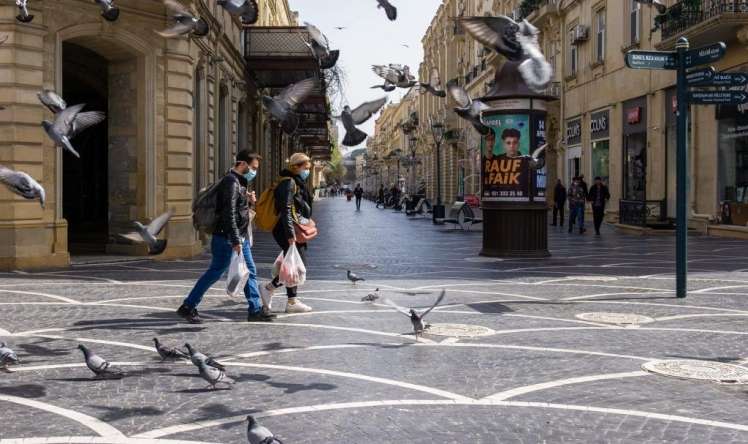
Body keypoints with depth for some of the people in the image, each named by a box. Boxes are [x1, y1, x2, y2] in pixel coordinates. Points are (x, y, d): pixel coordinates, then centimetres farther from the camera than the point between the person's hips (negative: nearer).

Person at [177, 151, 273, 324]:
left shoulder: (239, 182, 15)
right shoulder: (231, 182, -17)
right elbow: (229, 213, -24)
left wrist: (248, 199, 6)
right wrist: (236, 242, -27)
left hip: (240, 237, 10)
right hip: (227, 238, -10)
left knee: (251, 272, 9)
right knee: (215, 272, -3)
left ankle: (255, 310, 14)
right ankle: (187, 307, 7)